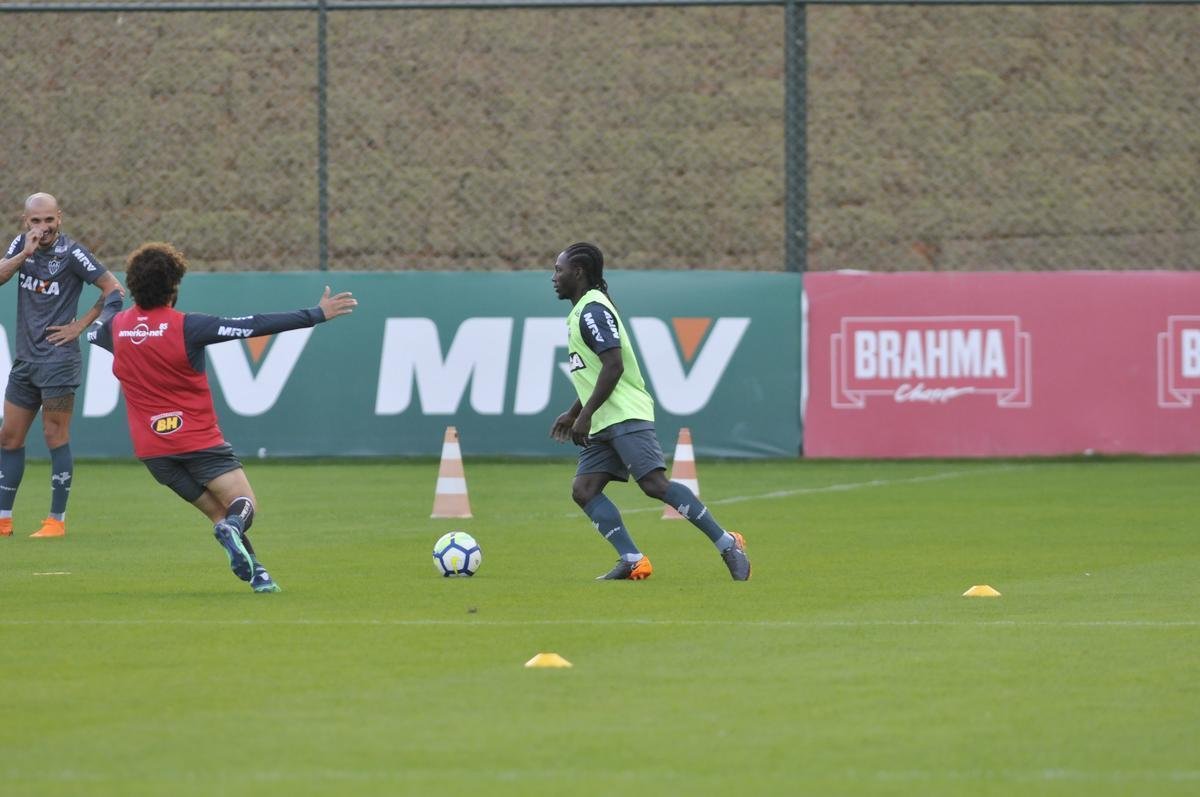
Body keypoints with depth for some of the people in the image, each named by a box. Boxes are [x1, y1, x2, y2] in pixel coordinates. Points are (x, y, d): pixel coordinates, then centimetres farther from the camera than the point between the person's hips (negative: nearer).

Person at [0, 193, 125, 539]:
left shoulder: (71, 252, -10)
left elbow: (113, 289, -8)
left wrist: (80, 325, -8)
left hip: (58, 359, -7)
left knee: (56, 438, -5)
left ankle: (57, 520, -1)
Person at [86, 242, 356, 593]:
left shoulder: (116, 326, 1)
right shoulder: (186, 326, -15)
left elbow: (94, 330, 28)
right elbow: (253, 326, -17)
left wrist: (112, 301, 48)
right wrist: (315, 315, -14)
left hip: (152, 450, 5)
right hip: (199, 441, -5)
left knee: (220, 514, 12)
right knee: (243, 504, -3)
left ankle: (255, 572, -8)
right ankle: (235, 525, -39)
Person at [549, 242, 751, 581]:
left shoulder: (593, 310, -10)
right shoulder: (582, 312, 21)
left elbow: (613, 366, -20)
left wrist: (585, 414, -20)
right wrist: (573, 413, 31)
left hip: (625, 416, -11)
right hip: (604, 425, 11)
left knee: (655, 483, -19)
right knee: (583, 490, -2)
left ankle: (727, 545, -17)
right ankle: (632, 561, -9)